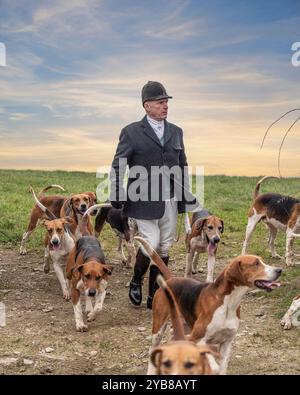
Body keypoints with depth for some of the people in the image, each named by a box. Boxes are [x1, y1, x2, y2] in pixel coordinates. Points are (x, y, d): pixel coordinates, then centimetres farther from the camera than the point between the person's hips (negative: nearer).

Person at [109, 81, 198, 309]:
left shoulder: (176, 132, 12)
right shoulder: (132, 132, -3)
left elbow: (182, 166, 17)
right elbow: (118, 167, -2)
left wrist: (186, 197, 13)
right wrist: (117, 200, -10)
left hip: (170, 202, 5)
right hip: (145, 202, -5)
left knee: (164, 249, 8)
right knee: (151, 244, -9)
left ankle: (154, 296, 19)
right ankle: (136, 283, 19)